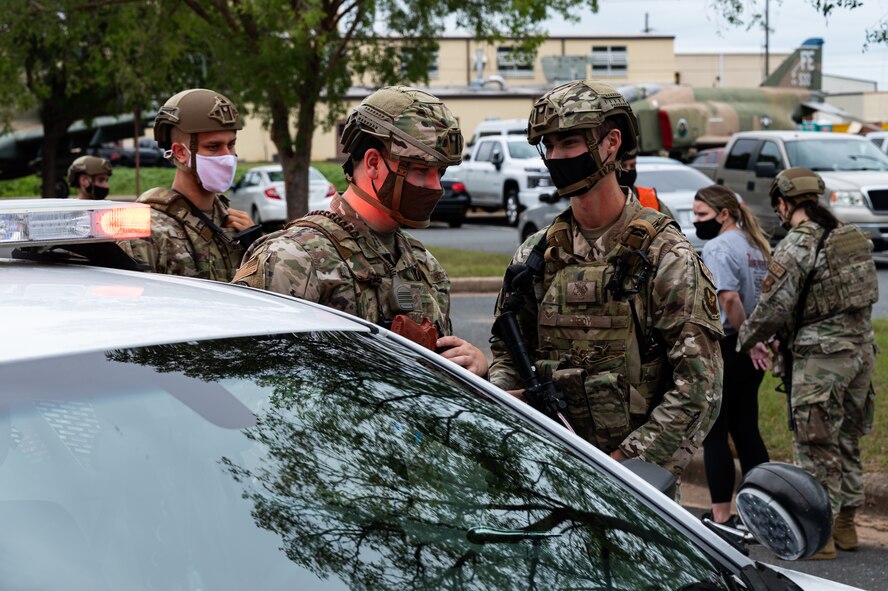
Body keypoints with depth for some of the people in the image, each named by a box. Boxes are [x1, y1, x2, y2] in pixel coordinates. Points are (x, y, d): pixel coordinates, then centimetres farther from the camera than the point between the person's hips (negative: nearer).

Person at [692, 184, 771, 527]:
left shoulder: (718, 247, -14)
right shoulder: (756, 245, 14)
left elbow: (729, 297, -25)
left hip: (724, 347, -9)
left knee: (714, 434, -2)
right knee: (746, 429, 14)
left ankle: (721, 517, 0)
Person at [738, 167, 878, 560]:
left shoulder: (795, 247, -14)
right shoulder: (853, 237, 10)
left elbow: (774, 307, -13)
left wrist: (748, 340, 4)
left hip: (821, 358, -8)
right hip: (861, 348, 8)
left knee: (816, 448, -1)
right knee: (847, 442, 17)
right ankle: (845, 525, 25)